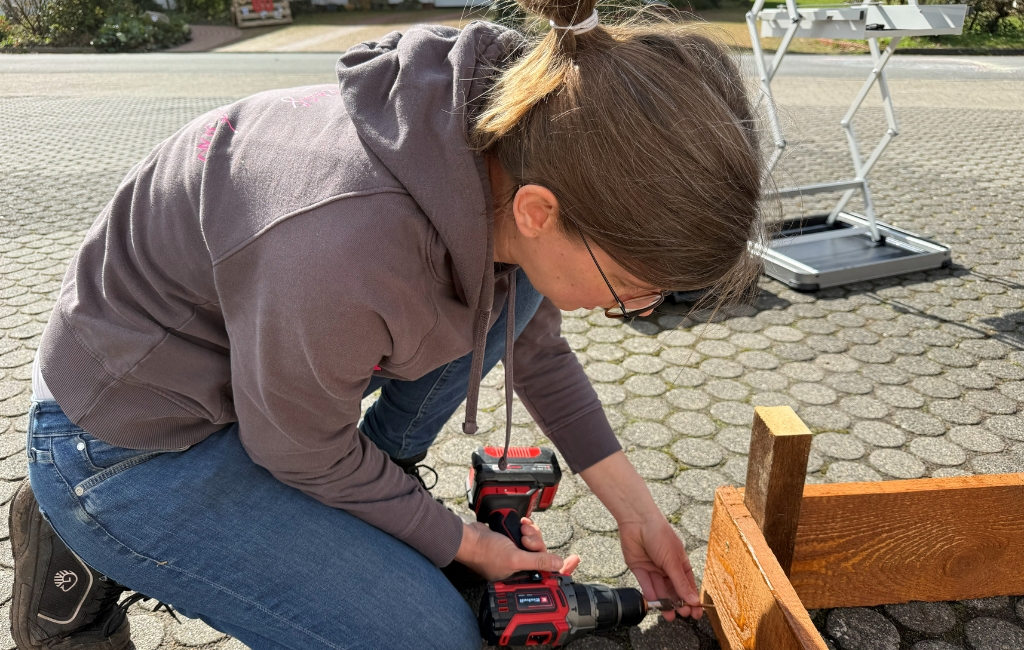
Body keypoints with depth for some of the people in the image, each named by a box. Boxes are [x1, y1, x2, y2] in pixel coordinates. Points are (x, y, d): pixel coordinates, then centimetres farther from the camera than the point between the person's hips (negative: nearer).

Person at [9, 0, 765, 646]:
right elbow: (304, 453, -20)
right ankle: (88, 559, 6)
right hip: (129, 446, -6)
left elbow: (534, 347, 1)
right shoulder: (345, 253, -41)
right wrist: (465, 542, -6)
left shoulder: (516, 150, -16)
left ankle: (377, 490, 9)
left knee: (512, 293, -6)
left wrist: (636, 510, 4)